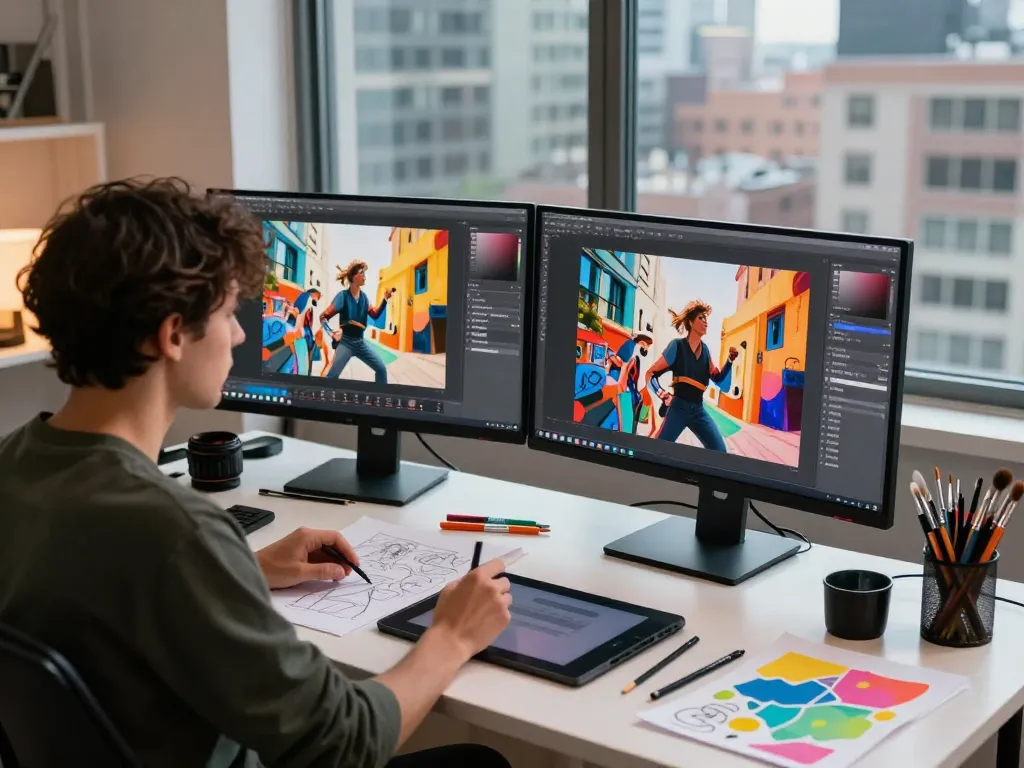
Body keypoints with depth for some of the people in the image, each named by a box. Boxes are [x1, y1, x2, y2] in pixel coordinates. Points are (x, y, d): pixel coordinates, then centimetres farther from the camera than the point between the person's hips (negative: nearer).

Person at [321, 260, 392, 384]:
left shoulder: (363, 297, 4)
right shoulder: (343, 296, -13)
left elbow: (375, 314, 9)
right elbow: (323, 316, -11)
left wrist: (385, 299, -2)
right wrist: (331, 333, -27)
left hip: (360, 342, 6)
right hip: (346, 342, -6)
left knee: (381, 368, 5)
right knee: (332, 375, -15)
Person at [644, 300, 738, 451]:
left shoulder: (705, 349, 8)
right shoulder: (677, 345, -8)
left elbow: (718, 378, 17)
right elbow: (650, 373, -6)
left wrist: (730, 360, 2)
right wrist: (662, 394, -19)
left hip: (698, 409, 5)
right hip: (678, 407, -5)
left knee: (720, 452, -1)